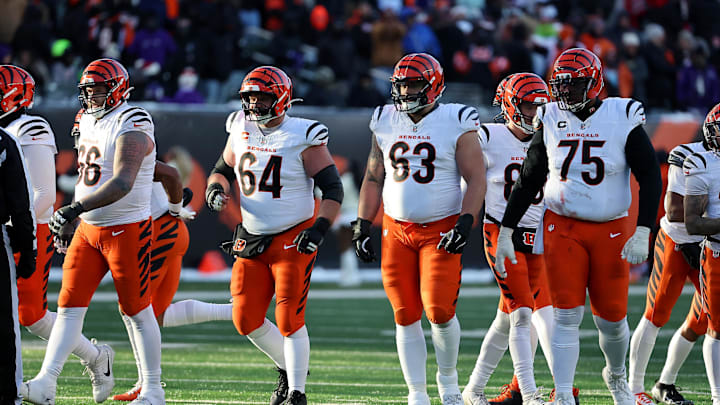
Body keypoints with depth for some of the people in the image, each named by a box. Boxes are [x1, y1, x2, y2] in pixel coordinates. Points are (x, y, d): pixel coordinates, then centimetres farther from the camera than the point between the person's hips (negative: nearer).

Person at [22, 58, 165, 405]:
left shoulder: (132, 126, -17)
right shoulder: (89, 121, 11)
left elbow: (122, 184, -29)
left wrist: (77, 208, -35)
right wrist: (69, 218, 20)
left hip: (127, 230, -8)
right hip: (88, 230, 8)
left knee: (137, 310, 2)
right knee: (69, 306, -1)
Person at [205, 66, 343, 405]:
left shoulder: (303, 138, -11)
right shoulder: (241, 130, 4)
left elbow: (333, 189, -9)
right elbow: (223, 170, 19)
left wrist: (319, 228, -22)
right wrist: (216, 189, -4)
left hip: (293, 239, -6)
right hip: (252, 239, 6)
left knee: (289, 320, -11)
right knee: (246, 320, 2)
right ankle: (288, 366, 26)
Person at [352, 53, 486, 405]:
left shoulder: (456, 124, -5)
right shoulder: (386, 123, 8)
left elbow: (476, 180, -5)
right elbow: (373, 179, 16)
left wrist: (465, 223, -17)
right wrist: (362, 226, 9)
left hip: (441, 229, -4)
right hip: (396, 230, 4)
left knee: (439, 310, -14)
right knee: (405, 315, 1)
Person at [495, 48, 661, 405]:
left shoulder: (623, 120, -8)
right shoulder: (551, 122, 0)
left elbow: (650, 178, -6)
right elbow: (528, 181, 9)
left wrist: (642, 234, -15)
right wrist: (505, 234, 7)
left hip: (611, 230, -1)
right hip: (562, 227, 1)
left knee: (611, 317, 5)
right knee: (566, 314, -10)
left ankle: (616, 375, 36)